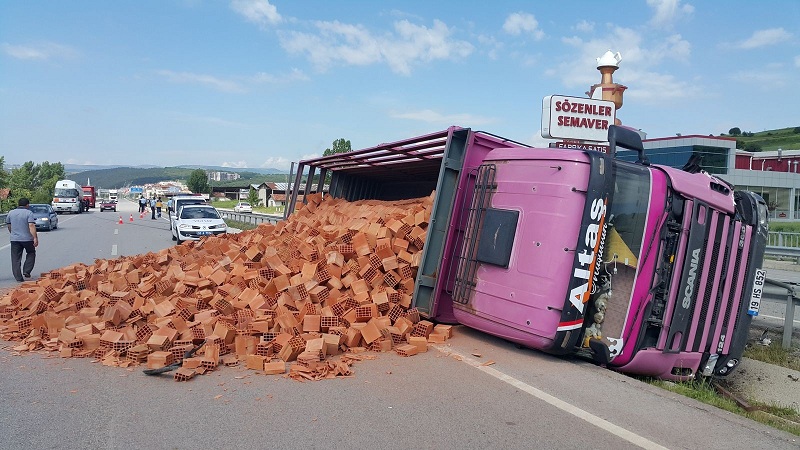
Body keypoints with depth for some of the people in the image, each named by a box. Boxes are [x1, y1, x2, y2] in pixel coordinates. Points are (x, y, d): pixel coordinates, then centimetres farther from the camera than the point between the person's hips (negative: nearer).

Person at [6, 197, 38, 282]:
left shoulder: (11, 213, 8)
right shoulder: (29, 213, -7)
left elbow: (9, 226, 18)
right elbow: (31, 226, -18)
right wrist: (35, 238, -20)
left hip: (14, 239, 4)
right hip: (27, 239, -3)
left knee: (16, 259, 6)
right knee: (31, 253, 18)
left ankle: (18, 277, 4)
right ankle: (26, 271, 8)